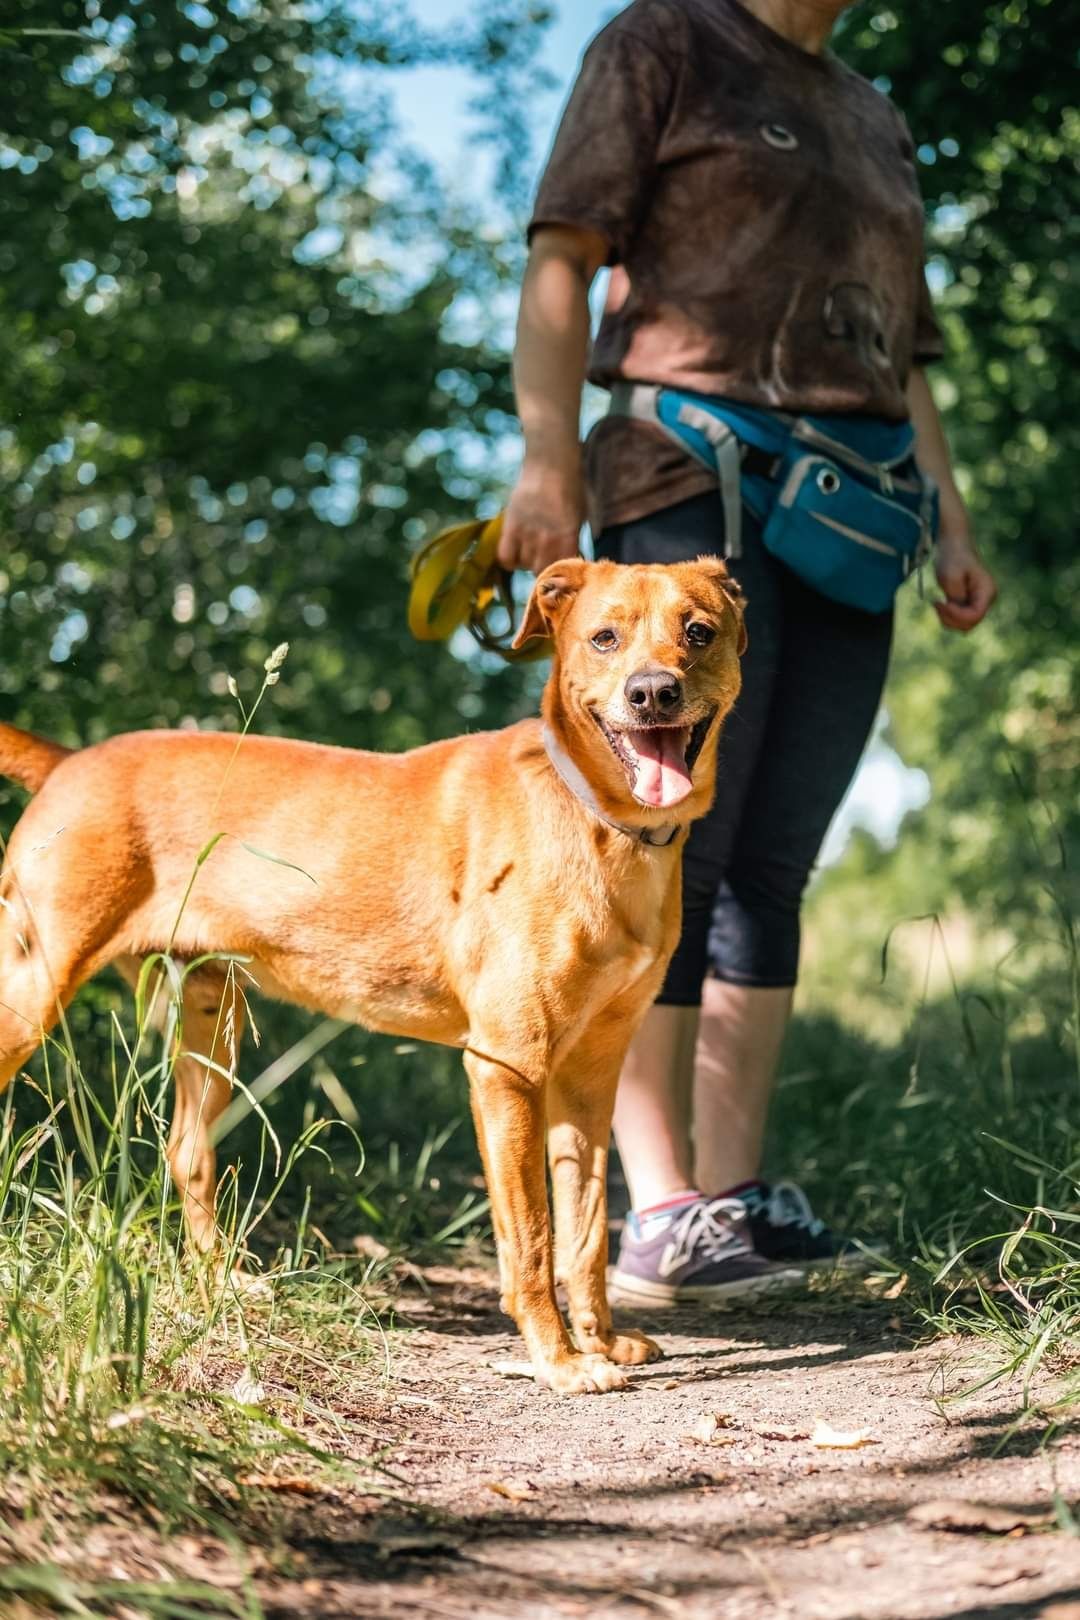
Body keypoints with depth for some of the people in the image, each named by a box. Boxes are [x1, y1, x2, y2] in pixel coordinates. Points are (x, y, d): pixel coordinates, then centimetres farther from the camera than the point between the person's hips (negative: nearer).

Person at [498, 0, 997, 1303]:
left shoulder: (877, 123, 25)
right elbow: (562, 261, -3)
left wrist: (949, 524, 14)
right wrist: (550, 457, -15)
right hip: (696, 480, -6)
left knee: (773, 867, 2)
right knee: (679, 850, -11)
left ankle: (734, 1193, 4)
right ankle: (659, 1215, -11)